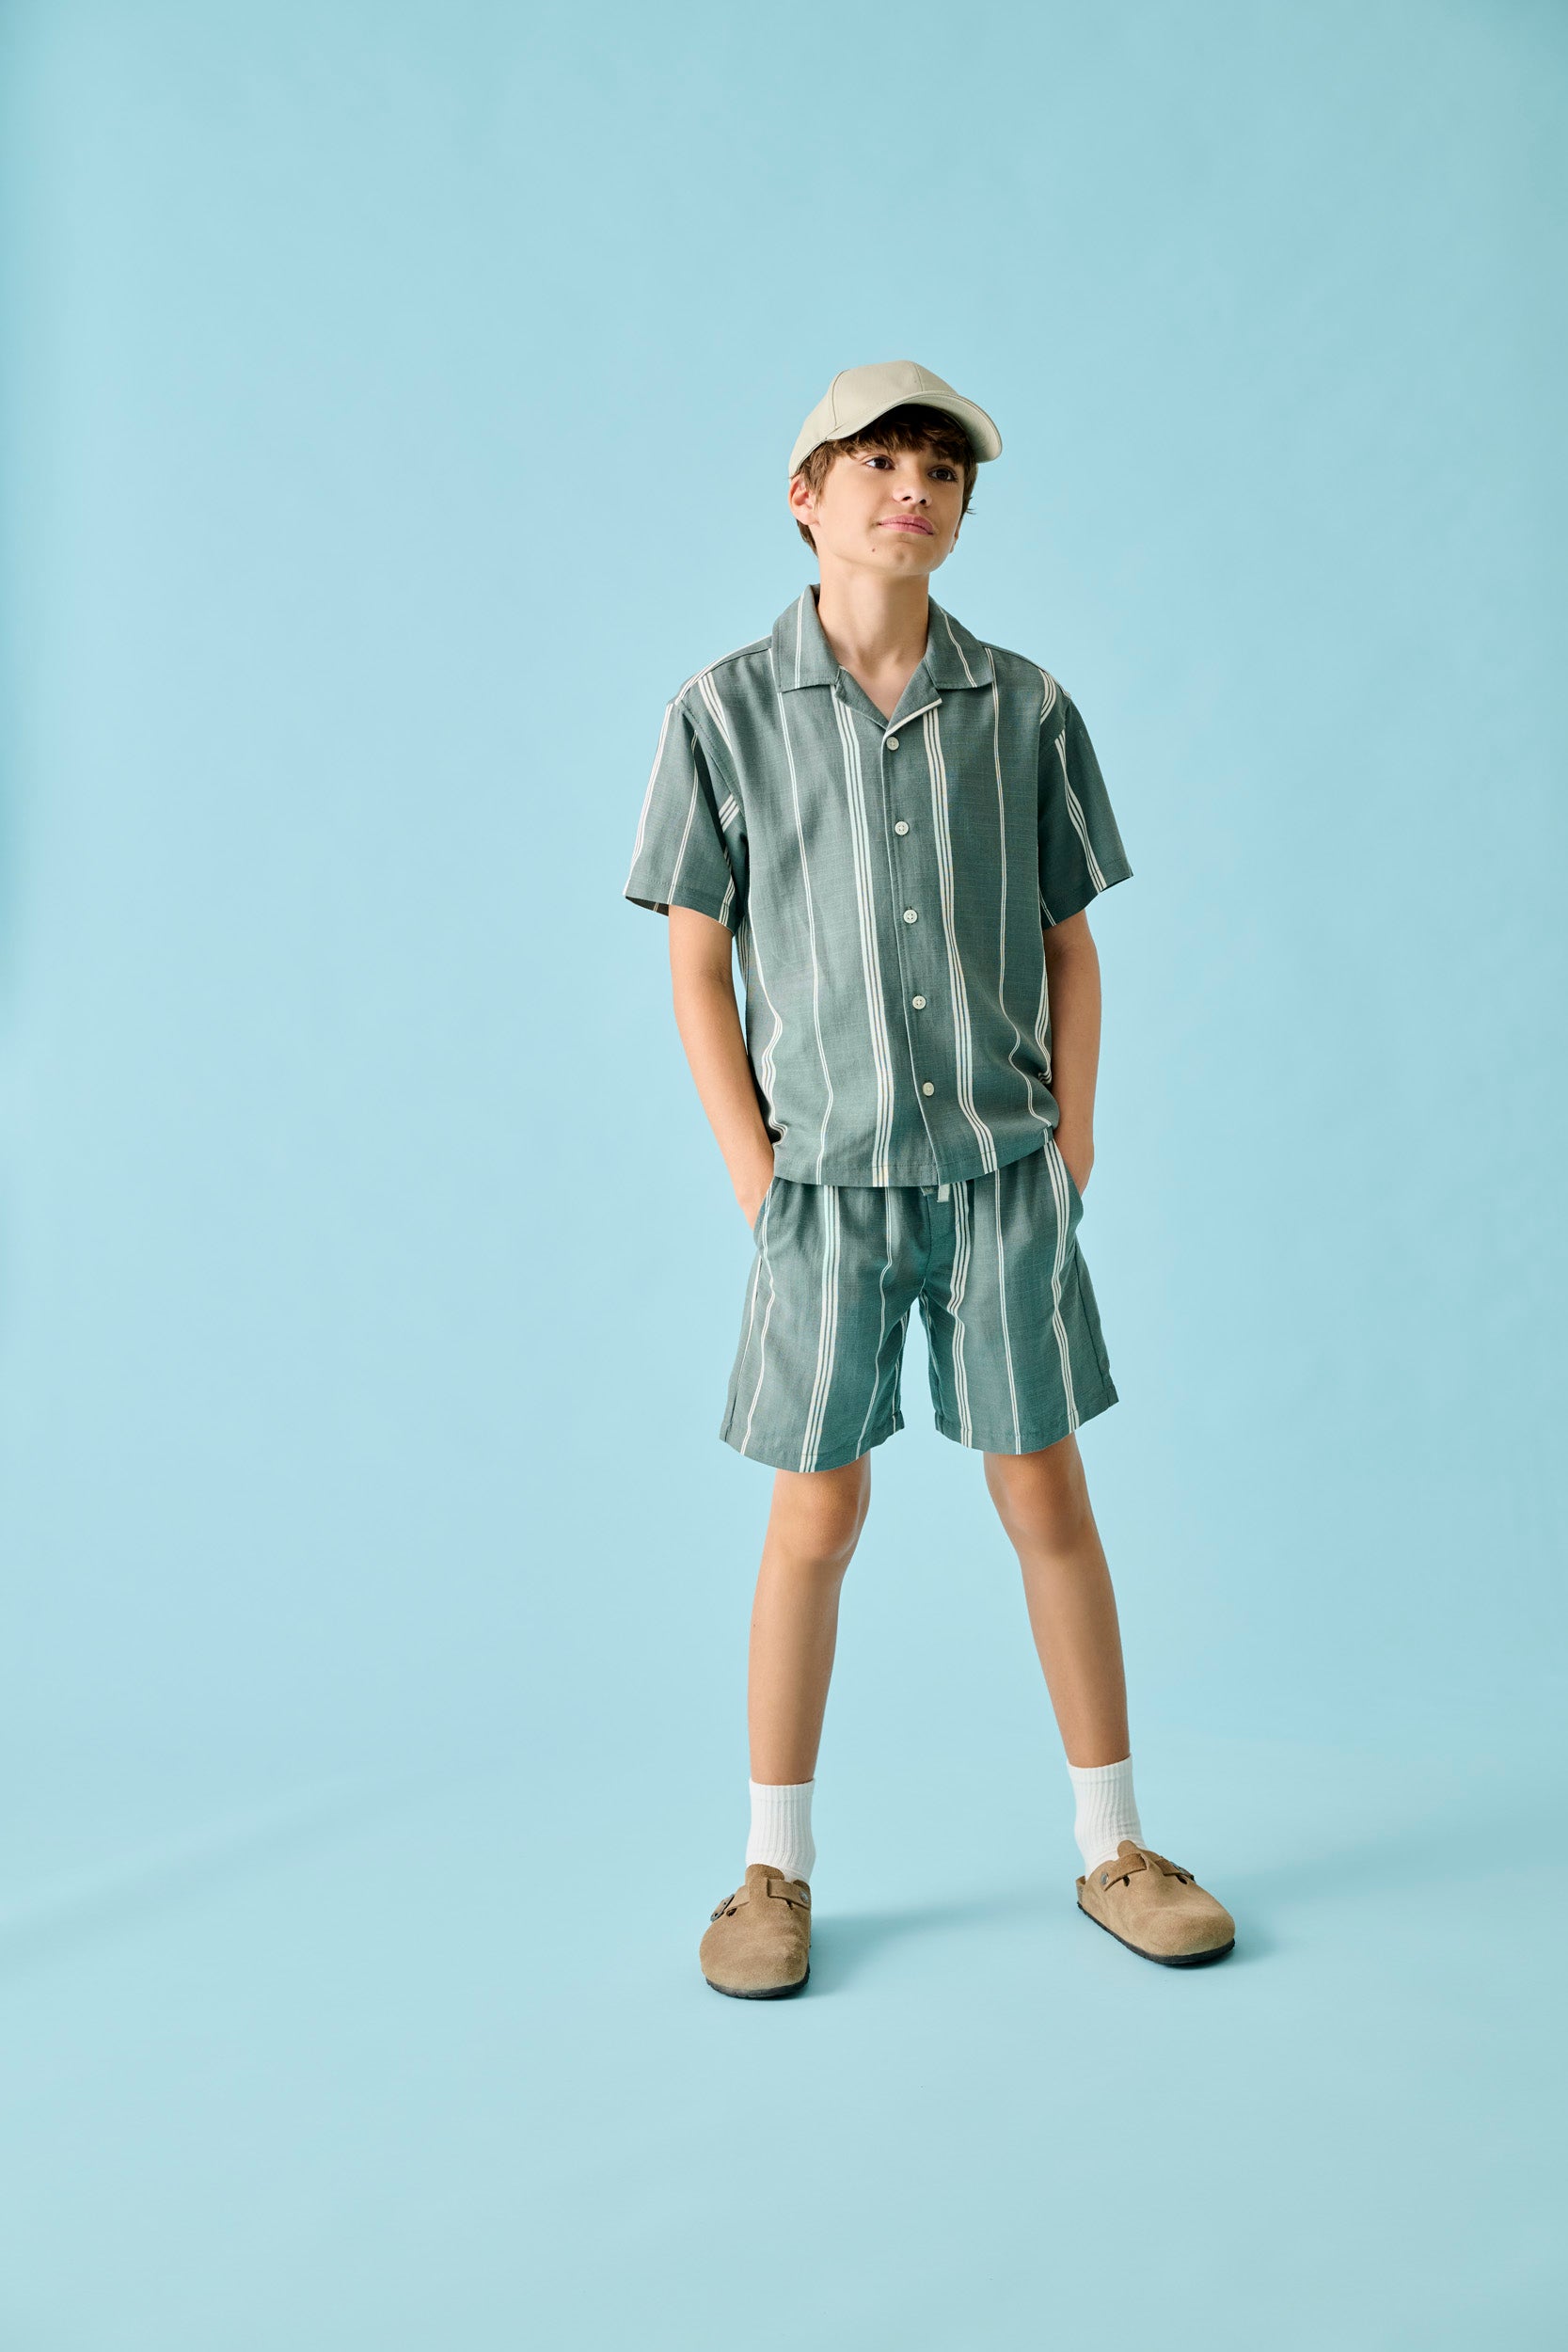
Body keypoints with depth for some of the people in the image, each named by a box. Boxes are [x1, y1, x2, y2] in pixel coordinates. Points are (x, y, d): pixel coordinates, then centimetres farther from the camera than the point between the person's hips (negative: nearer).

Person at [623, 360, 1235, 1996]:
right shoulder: (726, 712, -1)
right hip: (828, 1183, -1)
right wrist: (758, 1180, -5)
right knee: (816, 1515, 5)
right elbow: (695, 965, 0)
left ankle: (1114, 1847, 24)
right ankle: (776, 1866, 23)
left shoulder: (1026, 710, 3)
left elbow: (1071, 949, 8)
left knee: (1047, 1502, 7)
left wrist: (1070, 1147, 0)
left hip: (1000, 1173, 2)